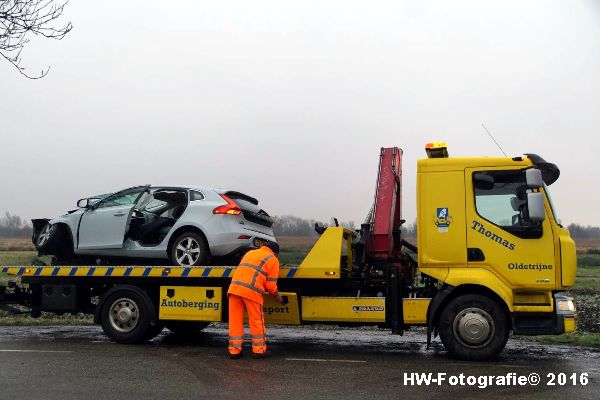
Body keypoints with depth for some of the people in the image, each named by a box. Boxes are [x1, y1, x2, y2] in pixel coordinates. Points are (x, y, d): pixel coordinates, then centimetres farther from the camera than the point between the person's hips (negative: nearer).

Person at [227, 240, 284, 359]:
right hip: (251, 291, -5)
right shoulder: (273, 260, 11)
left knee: (235, 321, 9)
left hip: (234, 287, 5)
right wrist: (278, 297, 21)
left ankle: (234, 350, 13)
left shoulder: (250, 253, 29)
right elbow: (271, 284, 5)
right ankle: (259, 350, 15)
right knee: (256, 322, 8)